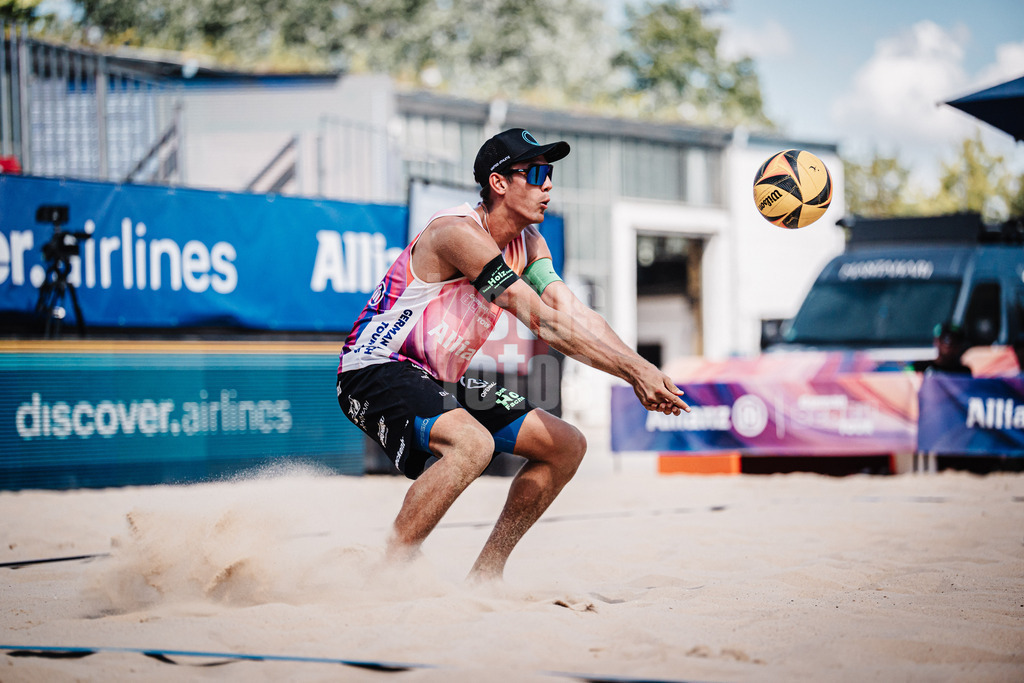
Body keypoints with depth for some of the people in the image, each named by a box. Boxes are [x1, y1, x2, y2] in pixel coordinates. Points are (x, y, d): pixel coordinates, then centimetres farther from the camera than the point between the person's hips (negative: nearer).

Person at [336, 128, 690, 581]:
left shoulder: (528, 243, 7)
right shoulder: (459, 232, -23)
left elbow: (576, 315, 0)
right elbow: (544, 324, -28)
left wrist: (641, 368, -17)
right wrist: (631, 370, -29)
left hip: (441, 382, 10)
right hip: (376, 372, -10)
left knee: (566, 446, 4)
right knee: (472, 443, -37)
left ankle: (485, 574, 11)